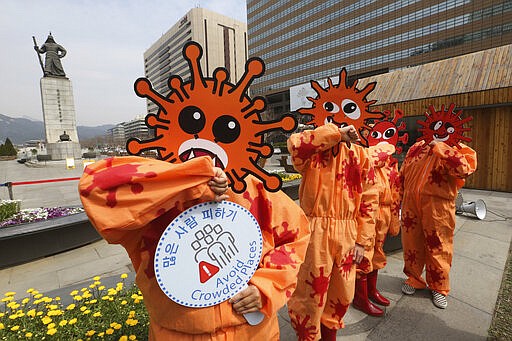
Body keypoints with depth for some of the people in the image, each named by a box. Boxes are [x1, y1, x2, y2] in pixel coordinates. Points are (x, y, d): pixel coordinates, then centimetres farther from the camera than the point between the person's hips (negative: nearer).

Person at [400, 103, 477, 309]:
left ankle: (439, 288, 26)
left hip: (437, 206, -3)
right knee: (412, 242, 11)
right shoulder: (417, 147, 13)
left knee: (438, 246, 5)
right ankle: (414, 279, 31)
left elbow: (464, 170, -20)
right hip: (411, 202, 3)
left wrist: (442, 149, -18)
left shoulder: (460, 151, 3)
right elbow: (403, 174, 18)